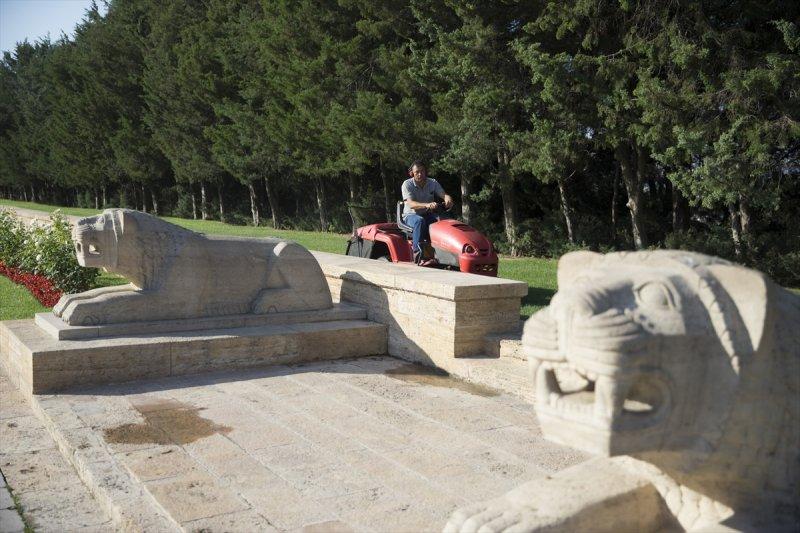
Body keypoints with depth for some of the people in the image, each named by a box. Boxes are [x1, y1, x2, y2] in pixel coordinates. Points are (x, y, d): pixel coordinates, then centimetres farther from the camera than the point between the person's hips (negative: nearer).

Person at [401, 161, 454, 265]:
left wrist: (448, 199, -34)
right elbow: (411, 204, -23)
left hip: (428, 215, 4)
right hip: (411, 215, -4)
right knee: (420, 221, -38)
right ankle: (418, 255, -41)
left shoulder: (433, 183, 5)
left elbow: (443, 194, -7)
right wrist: (427, 205, -41)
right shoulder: (407, 184, -9)